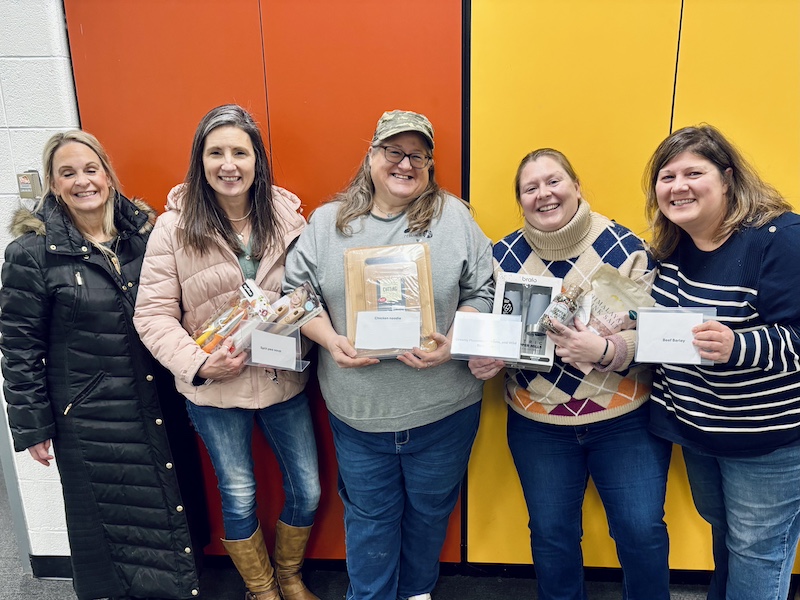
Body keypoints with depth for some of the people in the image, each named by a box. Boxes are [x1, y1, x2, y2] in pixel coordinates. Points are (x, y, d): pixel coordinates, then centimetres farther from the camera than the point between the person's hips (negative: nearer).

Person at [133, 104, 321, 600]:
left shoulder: (287, 217, -3)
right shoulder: (174, 228, -9)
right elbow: (153, 315, -9)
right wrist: (198, 363, -21)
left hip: (284, 379, 3)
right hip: (213, 391, -2)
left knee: (308, 491, 15)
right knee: (239, 498, 16)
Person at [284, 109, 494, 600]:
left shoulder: (454, 218, -2)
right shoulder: (327, 222, 2)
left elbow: (483, 293, -2)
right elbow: (297, 292, 2)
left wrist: (452, 342, -18)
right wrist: (331, 340, -14)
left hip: (443, 410, 0)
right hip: (358, 412, 0)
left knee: (430, 510, 22)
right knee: (369, 516, 17)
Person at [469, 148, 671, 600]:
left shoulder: (624, 248, -9)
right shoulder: (505, 255, -3)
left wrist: (605, 350, -30)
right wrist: (486, 360, -16)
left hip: (626, 420, -2)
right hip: (537, 423, 2)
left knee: (642, 531, 6)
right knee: (551, 534, 15)